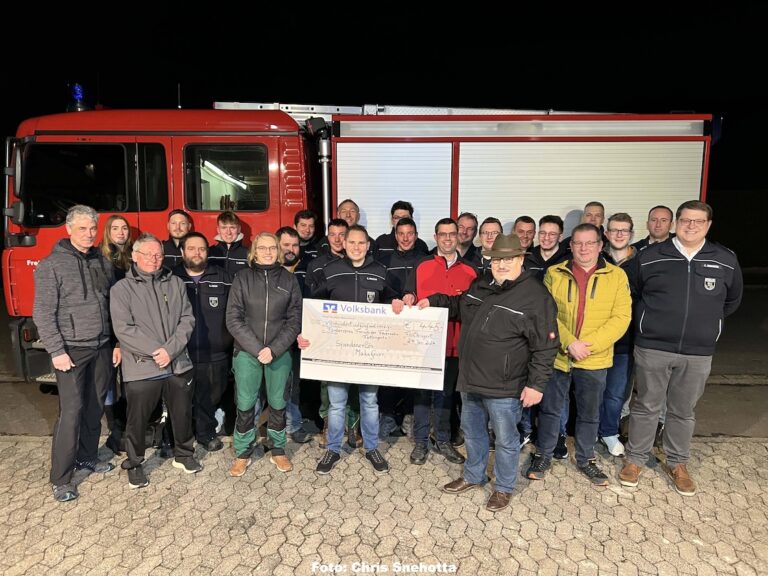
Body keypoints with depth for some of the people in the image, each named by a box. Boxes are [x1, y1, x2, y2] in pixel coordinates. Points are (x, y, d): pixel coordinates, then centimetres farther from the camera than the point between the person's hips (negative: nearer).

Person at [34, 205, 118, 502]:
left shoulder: (103, 263, 9)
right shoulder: (52, 265, -7)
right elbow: (43, 313, -10)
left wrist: (117, 343, 9)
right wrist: (56, 351, -14)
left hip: (102, 348, 5)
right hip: (72, 350, -5)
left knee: (96, 407, 13)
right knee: (71, 412, -5)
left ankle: (87, 456, 31)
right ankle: (60, 478, 7)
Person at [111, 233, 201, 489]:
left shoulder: (175, 283, 7)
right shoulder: (121, 289, -2)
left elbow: (187, 319, 1)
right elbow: (124, 329, -11)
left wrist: (170, 350, -12)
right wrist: (156, 351, -17)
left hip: (178, 365, 3)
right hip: (141, 369, -3)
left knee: (183, 414, 15)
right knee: (137, 419, 9)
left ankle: (184, 454, 36)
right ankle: (134, 464, 31)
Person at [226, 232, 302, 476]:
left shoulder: (289, 279, 2)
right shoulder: (242, 279, 0)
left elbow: (295, 320, -1)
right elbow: (233, 319, -5)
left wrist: (274, 349, -13)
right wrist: (256, 349, -14)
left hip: (280, 353, 1)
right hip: (247, 352, 0)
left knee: (278, 404, 11)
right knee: (245, 405, 6)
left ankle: (278, 450, 29)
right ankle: (243, 453, 25)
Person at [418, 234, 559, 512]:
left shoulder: (536, 296, -16)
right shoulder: (480, 285, 5)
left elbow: (546, 346, -16)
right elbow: (460, 306, 25)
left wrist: (537, 384, -18)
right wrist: (434, 300, 10)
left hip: (503, 387, -7)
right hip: (471, 380, 7)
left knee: (505, 439, 12)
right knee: (472, 430, 23)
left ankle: (504, 488, 35)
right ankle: (473, 476, 45)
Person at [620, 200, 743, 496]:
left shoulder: (726, 261, 0)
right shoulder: (649, 256, -4)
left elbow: (732, 300, 16)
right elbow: (631, 295, 9)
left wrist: (707, 321, 14)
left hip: (698, 353, 2)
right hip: (652, 348, -1)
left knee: (684, 411, 15)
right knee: (646, 407, 10)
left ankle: (678, 464, 33)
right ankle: (635, 459, 25)